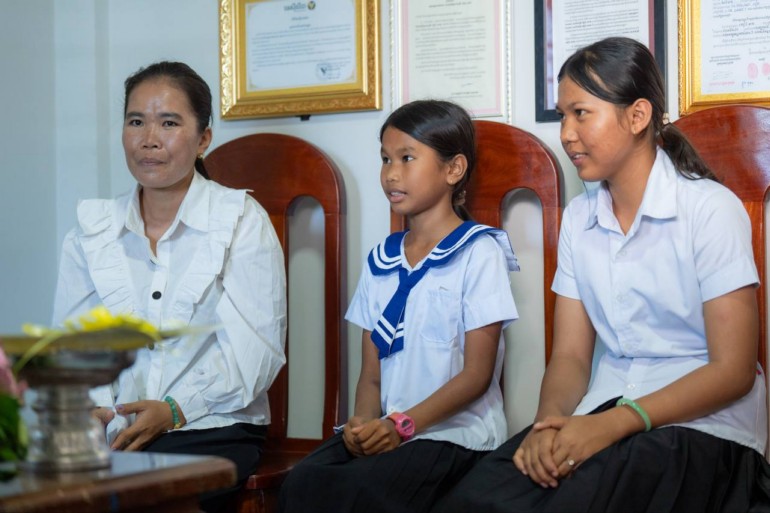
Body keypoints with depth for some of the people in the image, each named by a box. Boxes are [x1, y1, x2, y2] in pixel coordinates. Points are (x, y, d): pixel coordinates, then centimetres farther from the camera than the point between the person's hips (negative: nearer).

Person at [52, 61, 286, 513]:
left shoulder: (242, 221, 2)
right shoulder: (91, 230, 13)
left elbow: (256, 349, -7)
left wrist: (175, 409, -19)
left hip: (213, 429, -3)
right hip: (111, 434, 3)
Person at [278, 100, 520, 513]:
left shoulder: (478, 252, -2)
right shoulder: (381, 261, 16)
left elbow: (477, 373, -7)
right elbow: (371, 374, 12)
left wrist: (403, 424, -17)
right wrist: (364, 422, -10)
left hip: (455, 431, -5)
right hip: (386, 429, 5)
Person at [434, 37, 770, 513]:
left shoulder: (711, 209, -8)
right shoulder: (580, 218, 11)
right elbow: (570, 355, 8)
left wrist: (613, 424, -22)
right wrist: (550, 420, -15)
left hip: (702, 424, -4)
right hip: (604, 414, 5)